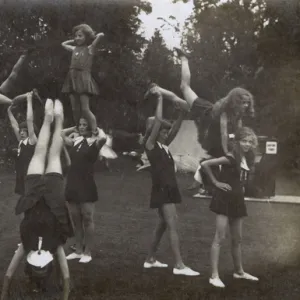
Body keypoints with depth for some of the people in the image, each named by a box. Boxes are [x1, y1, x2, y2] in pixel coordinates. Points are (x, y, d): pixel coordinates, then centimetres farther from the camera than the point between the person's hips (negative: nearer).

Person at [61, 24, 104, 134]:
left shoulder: (89, 48, 2)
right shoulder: (74, 49, 18)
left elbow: (101, 35, -9)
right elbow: (63, 44, 38)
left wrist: (91, 37, 9)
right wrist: (74, 41, 28)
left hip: (83, 78, -6)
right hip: (72, 78, 6)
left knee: (85, 109, -13)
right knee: (75, 110, 5)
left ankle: (95, 132, -10)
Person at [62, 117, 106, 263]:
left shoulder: (94, 143, -7)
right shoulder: (76, 142, 11)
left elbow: (103, 138, -29)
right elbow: (62, 133, 25)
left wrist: (97, 129, -10)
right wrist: (75, 128, 16)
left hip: (86, 185, -7)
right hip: (72, 184, 7)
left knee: (87, 219, 2)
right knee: (76, 220, 13)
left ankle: (87, 253, 10)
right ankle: (78, 250, 23)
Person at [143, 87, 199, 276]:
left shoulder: (164, 146, 14)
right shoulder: (151, 145, -7)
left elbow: (176, 128, 12)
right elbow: (158, 121, -14)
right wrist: (160, 99, -9)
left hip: (170, 190, 9)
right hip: (162, 191, -9)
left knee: (163, 225, 15)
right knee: (173, 226, -13)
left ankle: (151, 259, 25)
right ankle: (179, 265, -14)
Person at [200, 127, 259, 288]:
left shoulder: (247, 159, 6)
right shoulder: (231, 158, -18)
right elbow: (205, 164, -23)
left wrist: (241, 186, 10)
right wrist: (215, 182, -16)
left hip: (237, 199, 8)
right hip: (225, 198, -8)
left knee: (237, 239, 17)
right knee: (220, 238, -7)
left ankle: (239, 271, 30)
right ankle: (214, 276, -4)